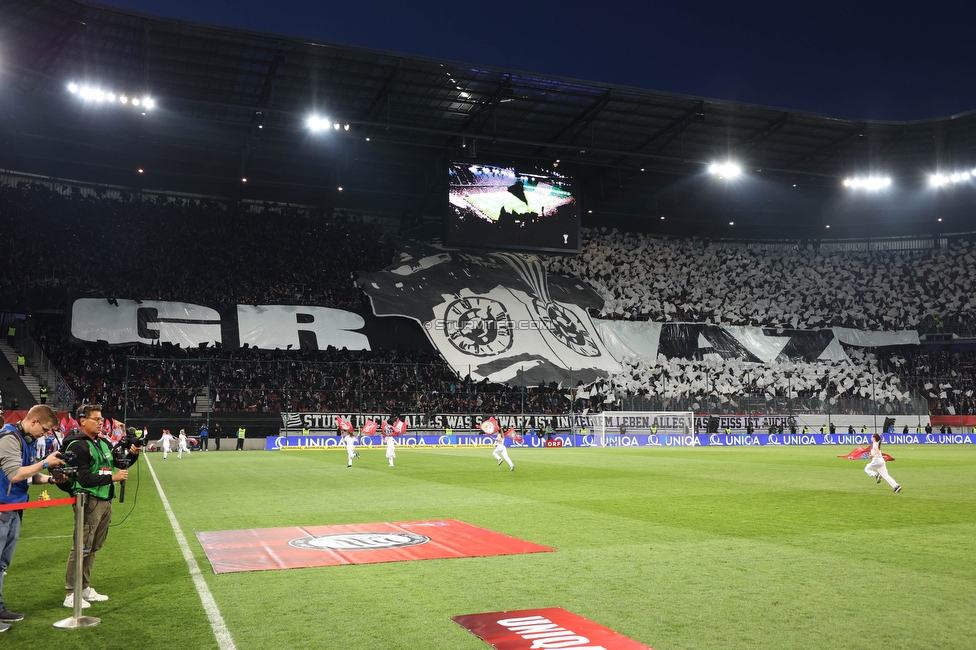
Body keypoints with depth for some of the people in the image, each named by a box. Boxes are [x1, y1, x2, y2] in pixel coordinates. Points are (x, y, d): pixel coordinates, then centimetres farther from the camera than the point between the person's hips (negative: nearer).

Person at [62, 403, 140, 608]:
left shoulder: (104, 442, 12)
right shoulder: (77, 446, -13)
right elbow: (84, 478, -20)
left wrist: (132, 454, 4)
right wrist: (112, 478, -24)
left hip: (105, 500, 8)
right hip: (89, 501, -8)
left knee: (94, 547, 14)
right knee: (82, 547, -6)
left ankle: (85, 587, 24)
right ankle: (71, 594, 0)